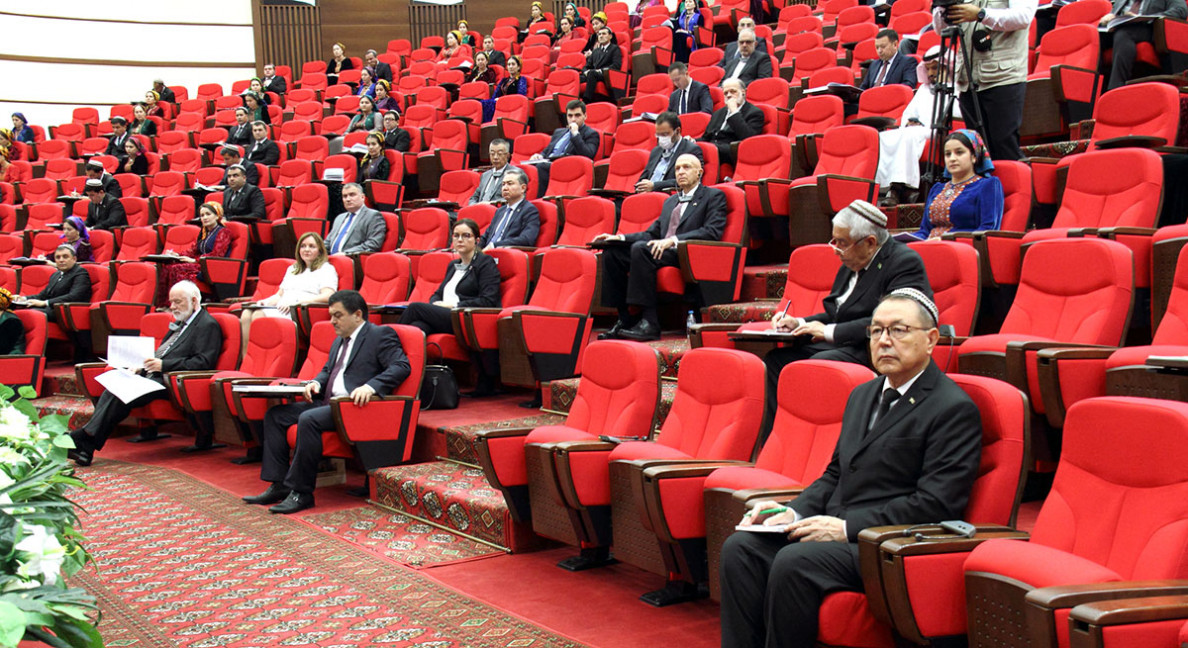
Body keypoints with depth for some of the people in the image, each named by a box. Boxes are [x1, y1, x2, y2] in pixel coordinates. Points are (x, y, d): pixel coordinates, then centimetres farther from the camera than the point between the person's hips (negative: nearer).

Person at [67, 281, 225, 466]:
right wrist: (142, 366, 9)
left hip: (170, 382, -9)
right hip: (153, 375, 9)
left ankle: (85, 442, -27)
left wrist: (163, 365, -19)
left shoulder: (208, 325, -3)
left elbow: (203, 362, -15)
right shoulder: (180, 323, 26)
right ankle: (84, 447, -26)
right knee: (113, 388, -17)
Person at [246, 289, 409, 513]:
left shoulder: (380, 335, -2)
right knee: (275, 415, 0)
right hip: (327, 402, 10)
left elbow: (401, 366, -15)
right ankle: (279, 485, -3)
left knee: (309, 419, -32)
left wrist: (370, 387, -29)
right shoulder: (340, 341, 24)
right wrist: (316, 383, 8)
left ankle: (301, 492, -24)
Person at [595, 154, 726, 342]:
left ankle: (649, 322, -33)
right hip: (662, 252, 7)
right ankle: (626, 318, -12)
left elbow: (712, 232, -9)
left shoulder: (714, 196, 6)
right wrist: (620, 238, 7)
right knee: (612, 252, -12)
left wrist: (673, 240, -21)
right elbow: (652, 233, 25)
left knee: (640, 248, -33)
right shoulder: (670, 201, 29)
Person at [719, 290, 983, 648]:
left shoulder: (955, 409, -8)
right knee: (740, 548, -12)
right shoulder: (862, 395, 20)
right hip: (837, 531, 8)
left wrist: (847, 528, -18)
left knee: (795, 561, -30)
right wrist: (794, 512, 4)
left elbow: (936, 503, -16)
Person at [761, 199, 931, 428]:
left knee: (819, 364, -33)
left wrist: (829, 332, -20)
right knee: (775, 359, -10)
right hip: (842, 346, 9)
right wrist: (799, 324, 5)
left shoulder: (905, 262, -11)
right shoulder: (851, 264, 17)